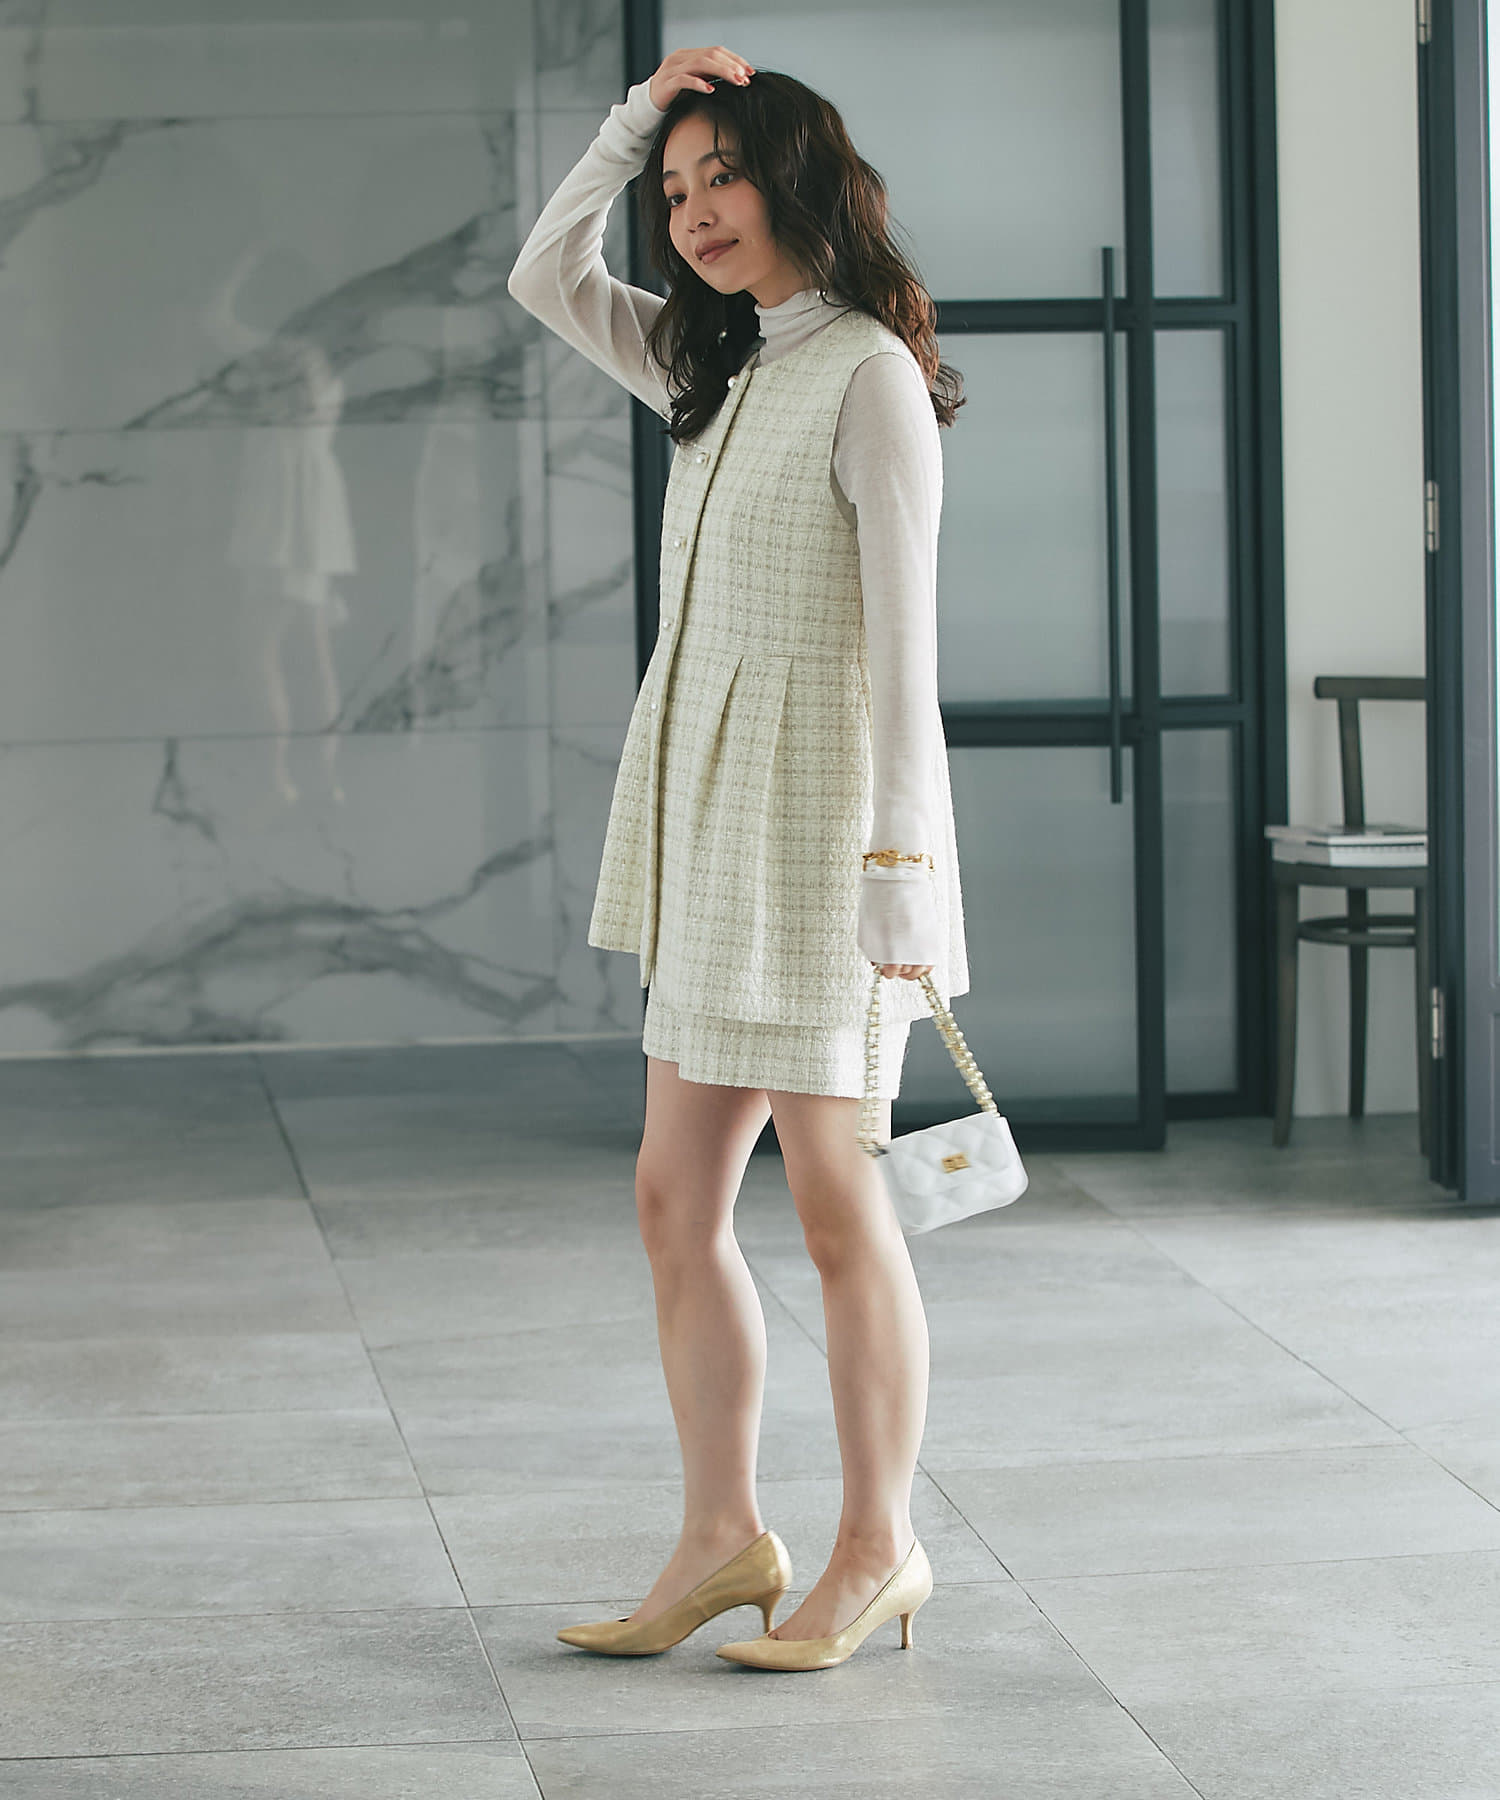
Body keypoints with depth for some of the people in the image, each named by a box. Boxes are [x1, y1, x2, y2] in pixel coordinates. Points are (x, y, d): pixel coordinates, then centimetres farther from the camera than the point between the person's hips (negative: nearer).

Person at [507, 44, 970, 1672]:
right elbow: (545, 279, 24)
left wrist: (899, 866, -17)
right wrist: (635, 117, 11)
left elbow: (902, 634, -13)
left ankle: (878, 1548, 9)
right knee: (676, 1200, 8)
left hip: (819, 817, -8)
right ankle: (723, 1536, 16)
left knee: (833, 1204, -1)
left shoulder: (870, 376, -9)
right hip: (706, 821, 9)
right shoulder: (718, 372, 16)